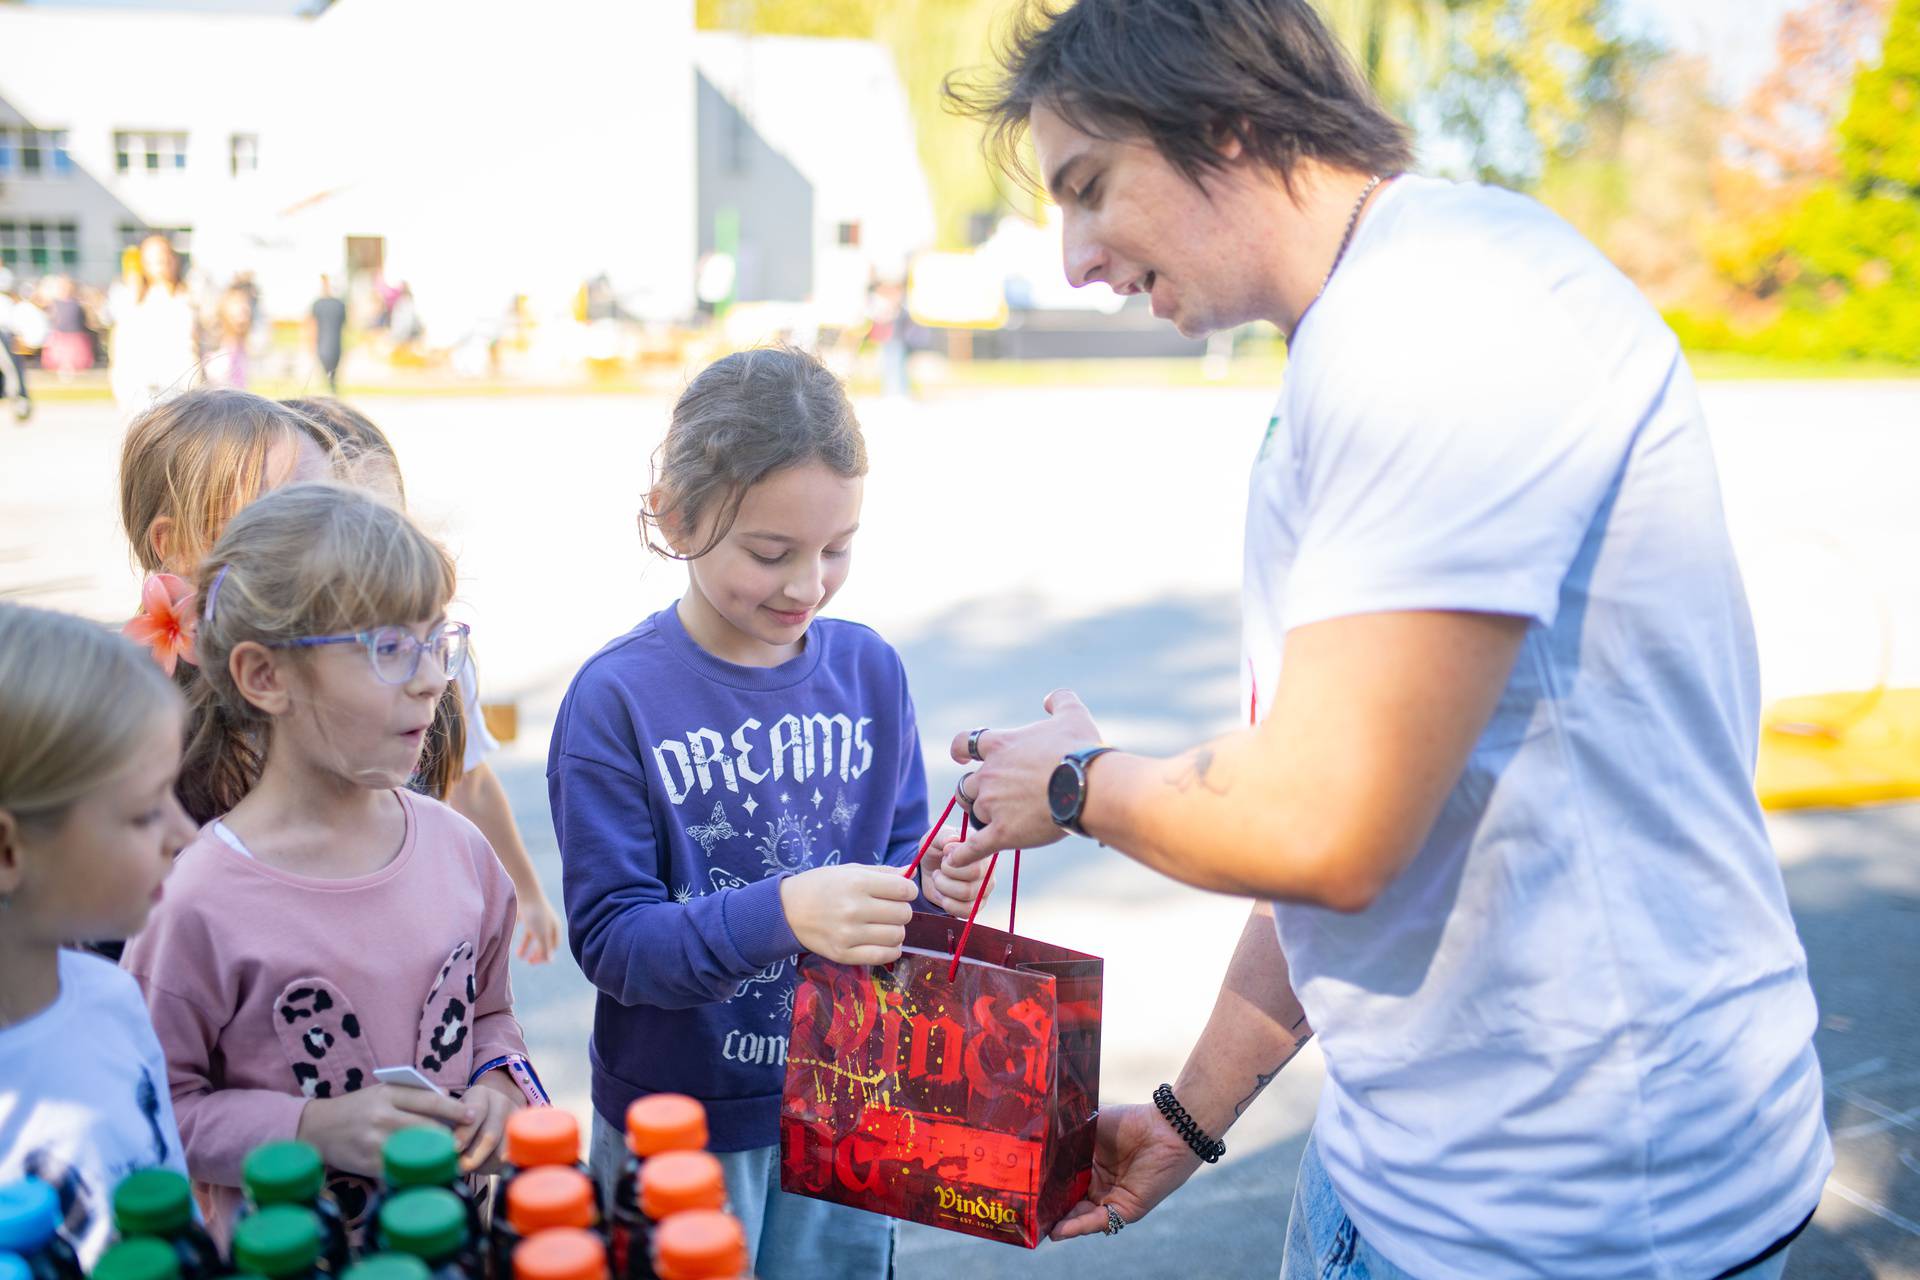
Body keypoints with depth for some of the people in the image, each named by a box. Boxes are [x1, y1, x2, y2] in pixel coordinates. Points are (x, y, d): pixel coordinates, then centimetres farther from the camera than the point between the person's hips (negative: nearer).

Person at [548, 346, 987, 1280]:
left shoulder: (869, 669, -3)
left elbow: (898, 850, 6)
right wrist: (782, 914, -35)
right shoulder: (616, 699, -16)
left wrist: (932, 885, -17)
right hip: (678, 1121, -3)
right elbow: (609, 937, -21)